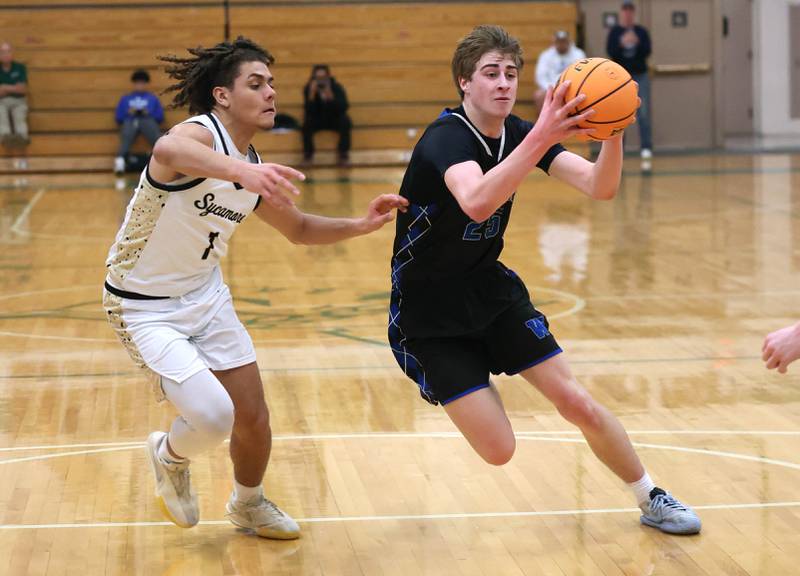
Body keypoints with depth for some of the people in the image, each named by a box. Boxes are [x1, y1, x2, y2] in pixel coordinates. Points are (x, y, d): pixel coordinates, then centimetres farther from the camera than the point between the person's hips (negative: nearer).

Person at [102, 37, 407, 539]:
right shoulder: (201, 133, -24)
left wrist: (361, 225, 1)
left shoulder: (255, 173, 1)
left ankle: (249, 504, 40)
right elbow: (167, 151, -51)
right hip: (145, 307, -7)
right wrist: (239, 170, -69)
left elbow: (300, 229, 18)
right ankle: (169, 456, 15)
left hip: (207, 297, 7)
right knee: (214, 417, -20)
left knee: (254, 420, 9)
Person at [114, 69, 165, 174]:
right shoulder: (125, 99, 29)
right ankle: (120, 159, -60)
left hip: (148, 121, 1)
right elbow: (118, 118, 19)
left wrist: (149, 114, -2)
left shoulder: (152, 98, 27)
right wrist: (128, 113, 1)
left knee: (156, 137, -35)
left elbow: (160, 117, 17)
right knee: (126, 139, -37)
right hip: (130, 122, -1)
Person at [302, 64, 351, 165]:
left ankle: (343, 153, -17)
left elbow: (343, 108, -28)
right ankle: (308, 154, -15)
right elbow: (309, 112, -22)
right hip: (317, 120, 0)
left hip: (335, 119, 0)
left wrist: (330, 95, -41)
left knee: (345, 122, -32)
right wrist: (312, 94, -36)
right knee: (307, 124, -31)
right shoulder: (308, 88, -14)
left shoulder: (337, 87, -16)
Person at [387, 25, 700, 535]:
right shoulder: (445, 138, -23)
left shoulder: (519, 133, -2)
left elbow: (600, 187, -12)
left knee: (579, 404, 0)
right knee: (498, 451, -13)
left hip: (492, 291, 6)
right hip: (429, 315, -6)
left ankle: (652, 499, 20)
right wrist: (544, 137, -55)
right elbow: (477, 202, -46)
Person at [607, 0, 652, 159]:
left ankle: (646, 147, -8)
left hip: (640, 76, 0)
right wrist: (622, 43, -25)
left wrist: (637, 43, -20)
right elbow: (610, 52, -9)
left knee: (643, 113, -7)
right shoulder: (614, 31, 2)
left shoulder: (642, 31, 5)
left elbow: (647, 52, -4)